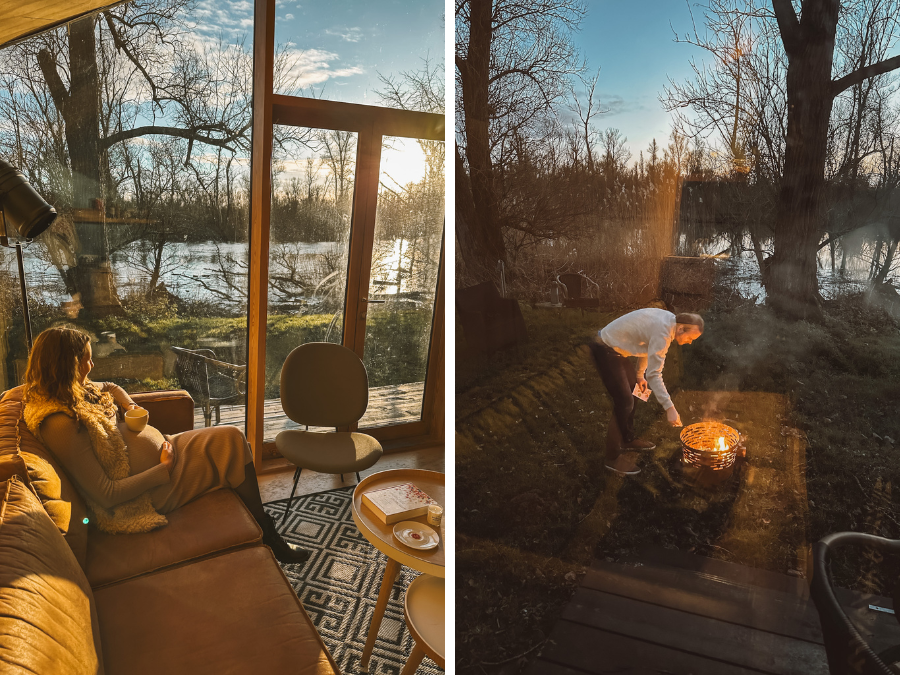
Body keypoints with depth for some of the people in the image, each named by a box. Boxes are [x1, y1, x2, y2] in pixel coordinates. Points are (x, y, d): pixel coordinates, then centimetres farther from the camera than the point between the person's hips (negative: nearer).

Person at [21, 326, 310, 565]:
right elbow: (106, 495, -26)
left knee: (230, 437, -1)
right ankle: (267, 537, 5)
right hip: (145, 495, -10)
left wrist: (130, 406, 7)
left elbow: (110, 387, 27)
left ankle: (267, 534, 8)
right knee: (231, 442, -13)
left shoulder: (72, 391, 2)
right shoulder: (61, 423, -25)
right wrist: (163, 470, -21)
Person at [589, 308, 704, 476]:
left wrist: (640, 375, 24)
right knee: (624, 402, -10)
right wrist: (670, 408, -29)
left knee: (632, 391, 19)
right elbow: (654, 374, -29)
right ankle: (613, 458, 0)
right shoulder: (662, 332, -26)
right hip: (605, 351, -11)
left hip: (613, 348, 11)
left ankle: (628, 440, 35)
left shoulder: (669, 320, 4)